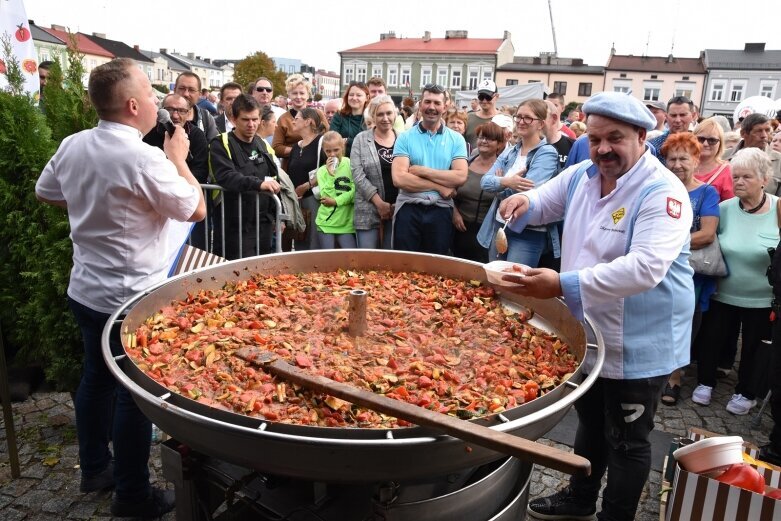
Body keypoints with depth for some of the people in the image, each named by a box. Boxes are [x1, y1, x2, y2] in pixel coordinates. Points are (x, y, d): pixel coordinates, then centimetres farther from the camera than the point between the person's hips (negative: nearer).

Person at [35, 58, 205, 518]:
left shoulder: (72, 146, 0)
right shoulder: (144, 159, -23)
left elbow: (46, 193, 16)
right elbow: (196, 209, -13)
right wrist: (179, 159, -2)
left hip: (85, 290, 8)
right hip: (132, 299, -8)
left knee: (96, 377, 21)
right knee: (135, 394, 6)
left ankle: (95, 468, 40)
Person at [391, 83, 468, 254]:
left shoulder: (456, 139, 5)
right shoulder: (405, 137, 1)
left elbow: (460, 177, -8)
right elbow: (399, 179, -11)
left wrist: (421, 170, -11)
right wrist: (440, 187, -11)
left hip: (441, 211, 1)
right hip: (408, 209, -1)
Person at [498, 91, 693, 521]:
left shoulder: (662, 192, -23)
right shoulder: (580, 175, -1)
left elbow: (645, 267, -37)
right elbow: (543, 204, 15)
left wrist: (564, 284, -45)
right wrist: (524, 202, -11)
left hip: (638, 344, -7)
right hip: (587, 332, 7)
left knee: (626, 441, 12)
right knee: (590, 423, 27)